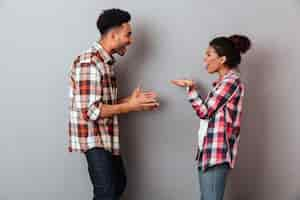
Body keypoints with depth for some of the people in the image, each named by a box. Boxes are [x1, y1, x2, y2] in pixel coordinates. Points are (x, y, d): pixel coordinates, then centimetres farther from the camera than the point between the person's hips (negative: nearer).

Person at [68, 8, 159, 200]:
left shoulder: (106, 61, 11)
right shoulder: (89, 63, -21)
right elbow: (91, 110, -25)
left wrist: (131, 100, 4)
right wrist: (130, 107, -21)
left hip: (107, 137, 10)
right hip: (94, 138, -10)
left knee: (118, 184, 20)